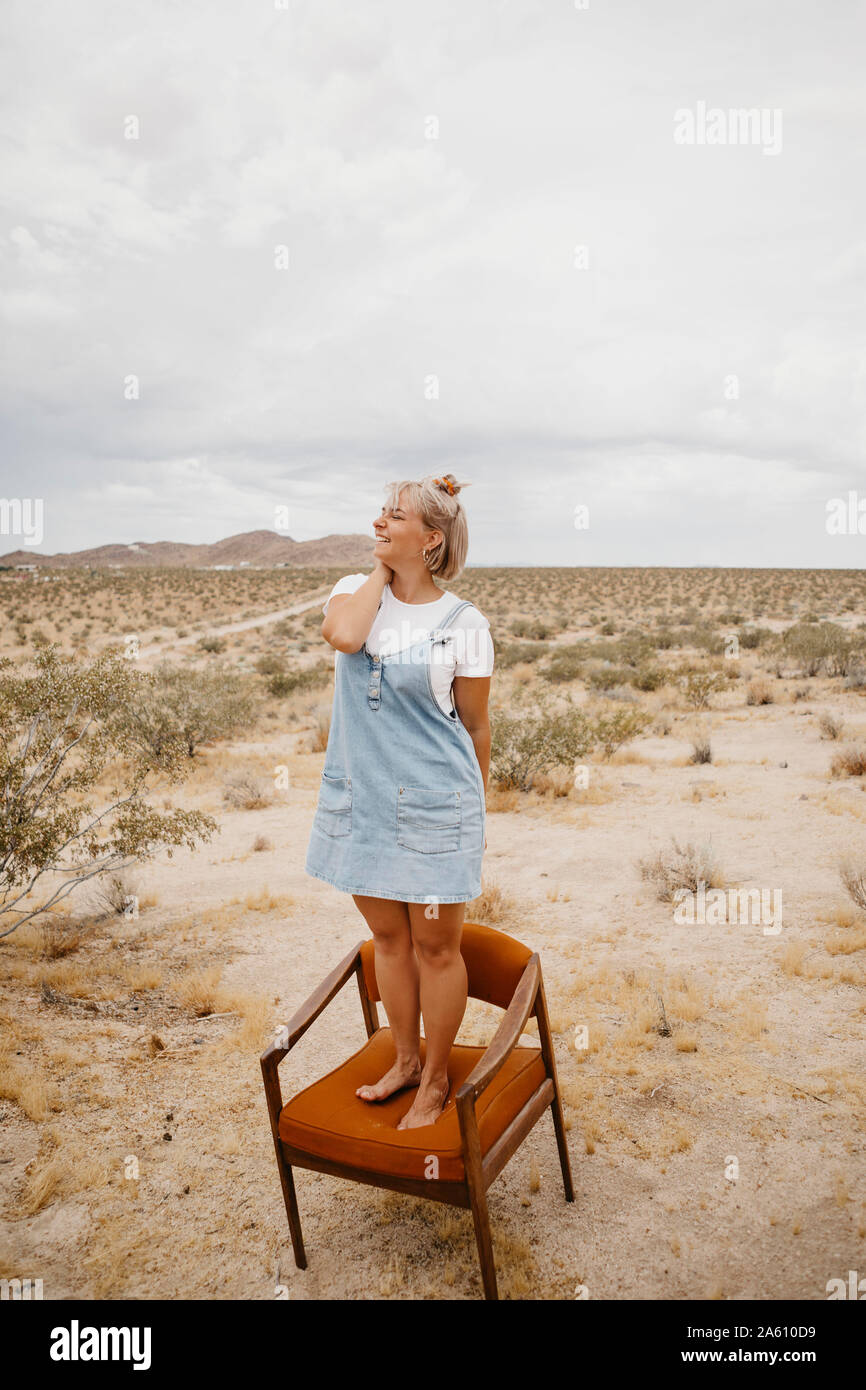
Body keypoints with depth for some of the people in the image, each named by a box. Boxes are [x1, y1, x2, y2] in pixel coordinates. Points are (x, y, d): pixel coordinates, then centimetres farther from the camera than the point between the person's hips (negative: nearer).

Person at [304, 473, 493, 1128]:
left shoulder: (464, 622, -7)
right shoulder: (356, 590, 3)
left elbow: (476, 726, 0)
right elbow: (342, 635, -22)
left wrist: (478, 812, 5)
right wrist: (379, 573, -8)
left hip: (434, 805, -4)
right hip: (362, 798, 4)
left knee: (435, 946, 7)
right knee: (387, 936, 18)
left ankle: (436, 1081, 28)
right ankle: (405, 1060, 38)